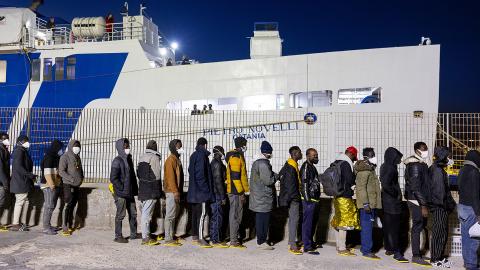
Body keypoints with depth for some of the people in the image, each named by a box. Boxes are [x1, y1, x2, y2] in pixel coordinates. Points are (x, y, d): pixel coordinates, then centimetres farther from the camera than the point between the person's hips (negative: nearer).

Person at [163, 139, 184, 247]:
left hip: (176, 192, 9)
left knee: (173, 215, 12)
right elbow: (170, 177, -18)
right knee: (170, 216, -6)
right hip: (172, 192, -9)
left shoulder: (177, 159, 18)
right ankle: (168, 239, -2)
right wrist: (175, 192, -21)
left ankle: (172, 237, 19)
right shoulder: (171, 159, -11)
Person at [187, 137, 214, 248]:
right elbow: (201, 173, -19)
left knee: (195, 213, 13)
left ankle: (194, 236, 21)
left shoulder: (193, 155, 15)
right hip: (201, 190, -9)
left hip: (194, 191, 9)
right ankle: (200, 238, -5)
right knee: (202, 214, -7)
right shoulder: (202, 155, -12)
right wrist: (205, 188, -16)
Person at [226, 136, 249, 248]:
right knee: (235, 216, -4)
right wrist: (241, 192, -18)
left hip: (238, 191, 10)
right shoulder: (235, 157, -13)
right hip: (236, 192, -10)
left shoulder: (239, 156, 17)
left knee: (237, 215, 14)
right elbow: (235, 176, -19)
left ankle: (234, 238, 23)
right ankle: (234, 241, 2)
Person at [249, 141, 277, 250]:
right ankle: (261, 242, 5)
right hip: (264, 198, -10)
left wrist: (273, 174, 14)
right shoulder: (264, 164, -18)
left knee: (259, 219, 15)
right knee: (263, 219, -2)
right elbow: (268, 180, -22)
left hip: (257, 196, 10)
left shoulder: (256, 162, 14)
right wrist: (276, 176, -4)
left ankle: (260, 240, 24)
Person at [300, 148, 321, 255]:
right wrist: (307, 198, -20)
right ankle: (307, 247, -1)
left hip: (314, 199, 10)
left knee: (312, 222, 17)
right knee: (307, 223, -6)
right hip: (309, 200, -10)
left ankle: (310, 242, 29)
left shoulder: (312, 167, 18)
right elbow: (304, 183, -18)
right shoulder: (306, 167, -12)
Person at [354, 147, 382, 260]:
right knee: (367, 226, -7)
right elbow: (361, 187, -21)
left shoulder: (370, 169, 18)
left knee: (366, 226, 14)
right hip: (367, 203, -10)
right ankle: (366, 251, -3)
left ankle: (365, 248, 22)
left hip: (371, 203, 10)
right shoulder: (364, 170, -14)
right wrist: (365, 203, -24)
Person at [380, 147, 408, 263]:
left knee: (387, 225, 15)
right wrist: (396, 194, -16)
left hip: (386, 201, 10)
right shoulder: (390, 168, -19)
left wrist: (396, 192, 11)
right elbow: (385, 184, -29)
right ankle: (396, 252, 2)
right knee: (394, 227, -4)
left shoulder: (384, 166, 10)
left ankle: (389, 248, 26)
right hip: (392, 201, -10)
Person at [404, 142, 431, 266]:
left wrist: (425, 203, 17)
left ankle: (418, 253, 24)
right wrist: (423, 205, -21)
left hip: (420, 201, 10)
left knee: (421, 226, 14)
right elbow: (415, 187, -21)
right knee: (417, 227, -4)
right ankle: (416, 256, 4)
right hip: (417, 201, -10)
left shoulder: (421, 164, 15)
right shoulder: (415, 165, -16)